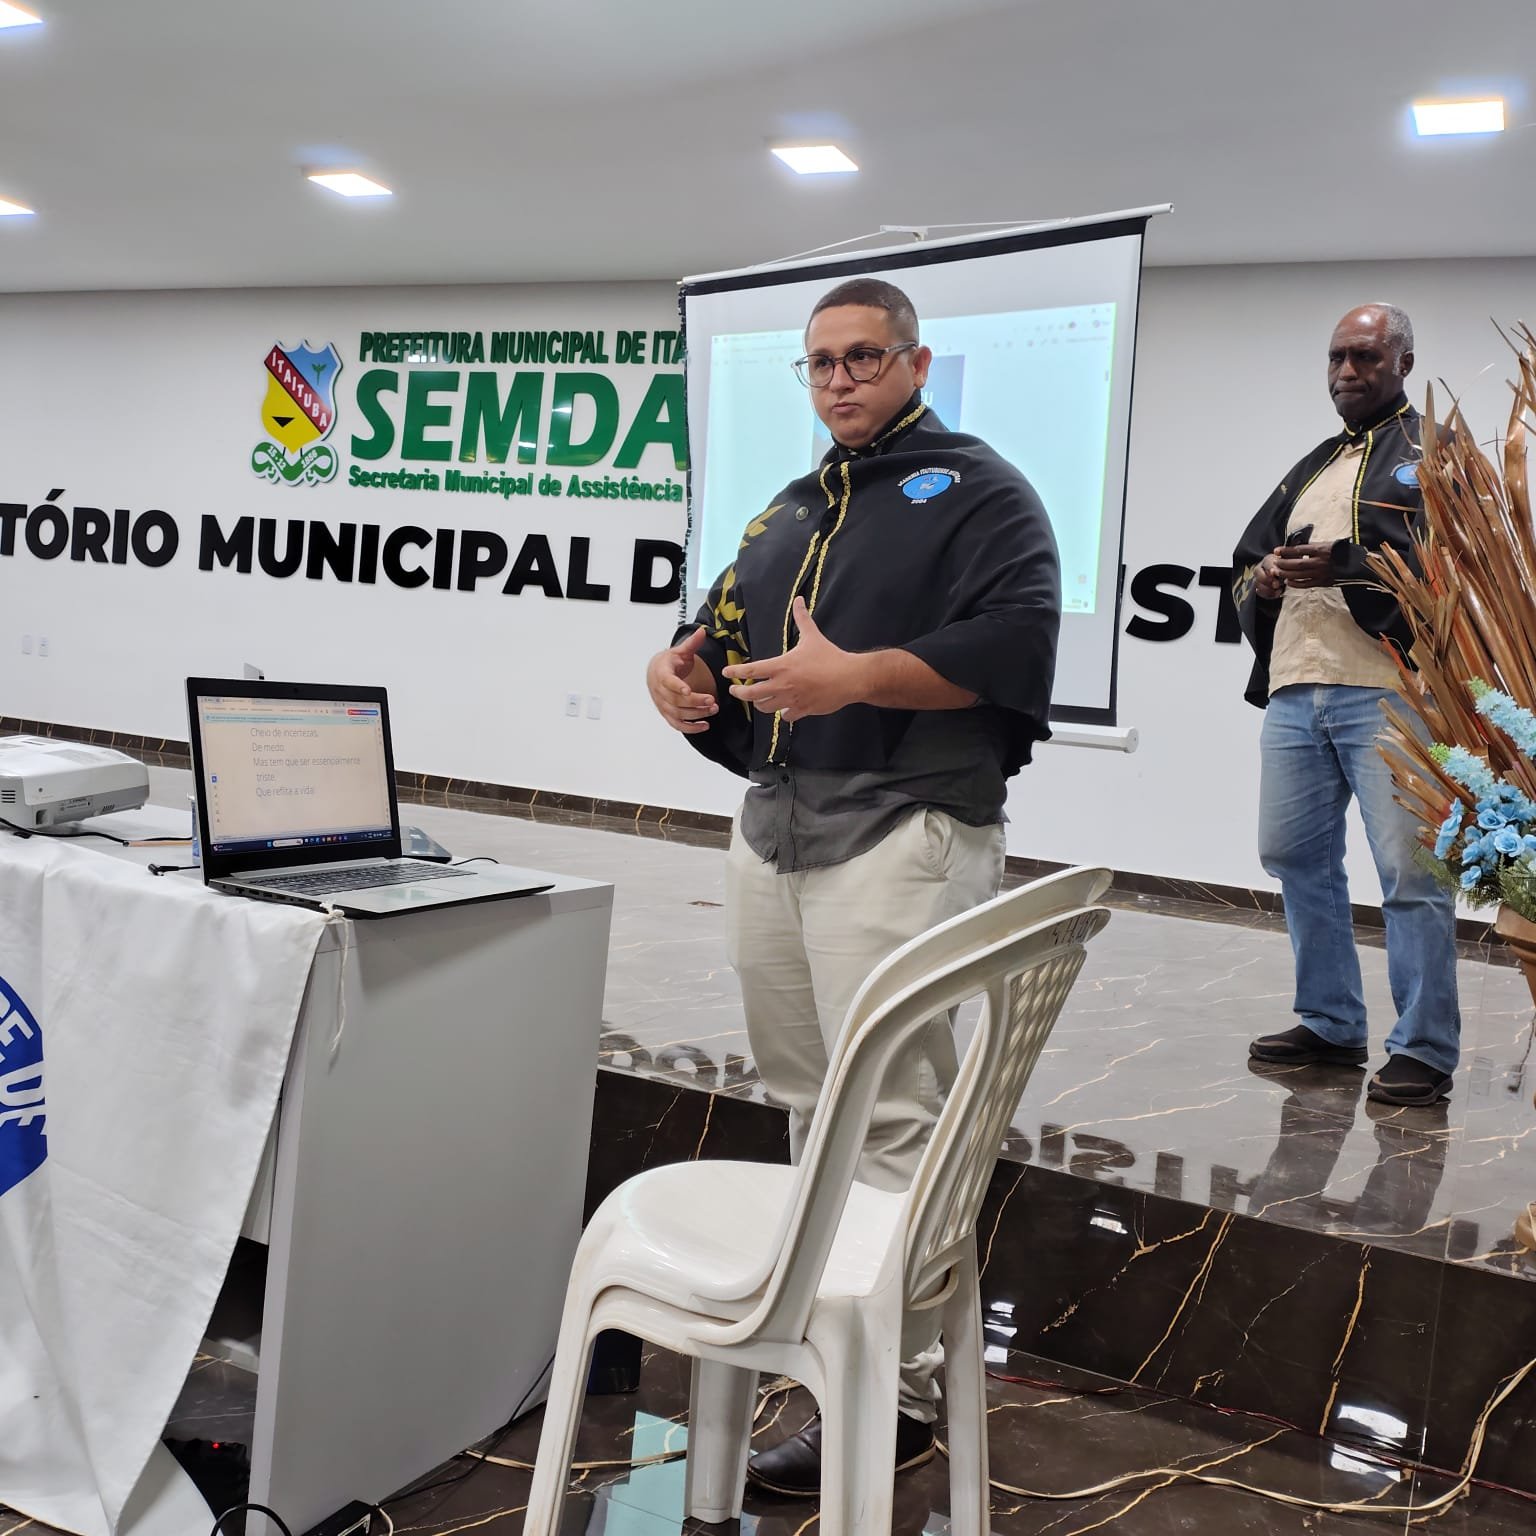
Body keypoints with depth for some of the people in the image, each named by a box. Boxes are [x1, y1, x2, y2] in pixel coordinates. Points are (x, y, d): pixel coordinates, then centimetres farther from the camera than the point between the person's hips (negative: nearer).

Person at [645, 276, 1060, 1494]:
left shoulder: (977, 492, 0)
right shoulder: (793, 510, 24)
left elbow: (1014, 641, -14)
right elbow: (730, 622, 27)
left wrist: (855, 676, -21)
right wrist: (679, 663, 4)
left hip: (900, 833, -8)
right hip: (772, 832, 8)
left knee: (887, 1118, -8)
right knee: (807, 1103, 14)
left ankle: (897, 1392, -1)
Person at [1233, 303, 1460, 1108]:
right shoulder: (1311, 468, 26)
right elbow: (1245, 564, 25)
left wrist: (1344, 565, -21)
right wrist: (1263, 579, 1)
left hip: (1388, 693, -7)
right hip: (1294, 691, 7)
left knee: (1409, 872, -8)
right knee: (1296, 858, 9)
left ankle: (1424, 1050, -1)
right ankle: (1330, 1025, 21)